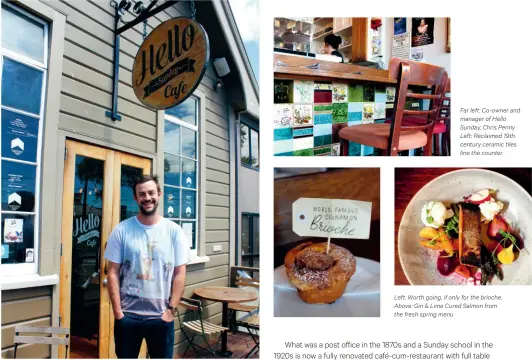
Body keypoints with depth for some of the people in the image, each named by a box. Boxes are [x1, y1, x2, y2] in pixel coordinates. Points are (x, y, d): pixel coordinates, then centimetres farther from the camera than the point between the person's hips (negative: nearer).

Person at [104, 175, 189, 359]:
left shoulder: (174, 231, -3)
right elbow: (113, 272, -2)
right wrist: (117, 310, -6)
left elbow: (179, 273, -2)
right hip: (127, 315, 0)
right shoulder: (122, 230, -4)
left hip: (161, 315, 0)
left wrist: (171, 309, -6)